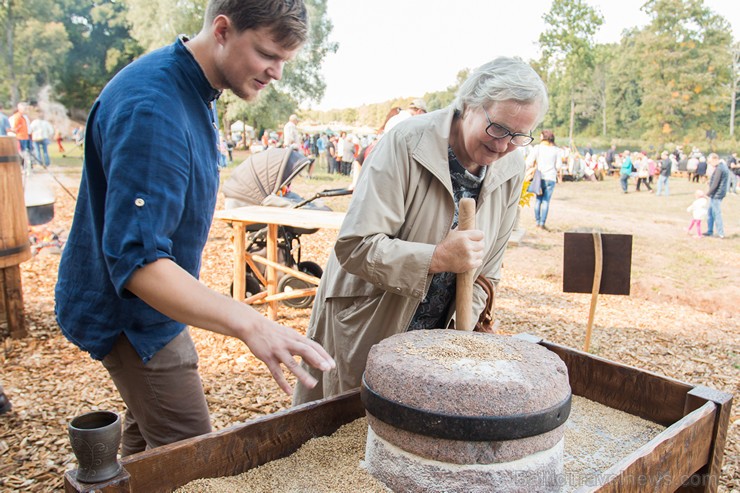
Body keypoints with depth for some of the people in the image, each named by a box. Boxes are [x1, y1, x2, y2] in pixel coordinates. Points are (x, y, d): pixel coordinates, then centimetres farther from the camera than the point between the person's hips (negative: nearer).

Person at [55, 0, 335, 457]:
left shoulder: (191, 90, 3)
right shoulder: (151, 108, -30)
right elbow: (137, 258, -36)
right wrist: (248, 323, -46)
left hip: (153, 299, 10)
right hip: (130, 314, -9)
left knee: (147, 428, 24)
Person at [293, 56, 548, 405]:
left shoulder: (513, 170, -3)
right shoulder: (405, 143, -21)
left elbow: (486, 268, 6)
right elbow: (354, 247, -25)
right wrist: (438, 257, -32)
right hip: (361, 329, -4)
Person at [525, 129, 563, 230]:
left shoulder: (537, 148, -1)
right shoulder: (557, 150, 2)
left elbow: (529, 162, -6)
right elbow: (558, 166, 1)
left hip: (539, 177, 1)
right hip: (551, 178, 0)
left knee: (538, 200, 11)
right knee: (546, 201, 0)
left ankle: (537, 222, 15)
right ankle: (542, 223, -3)